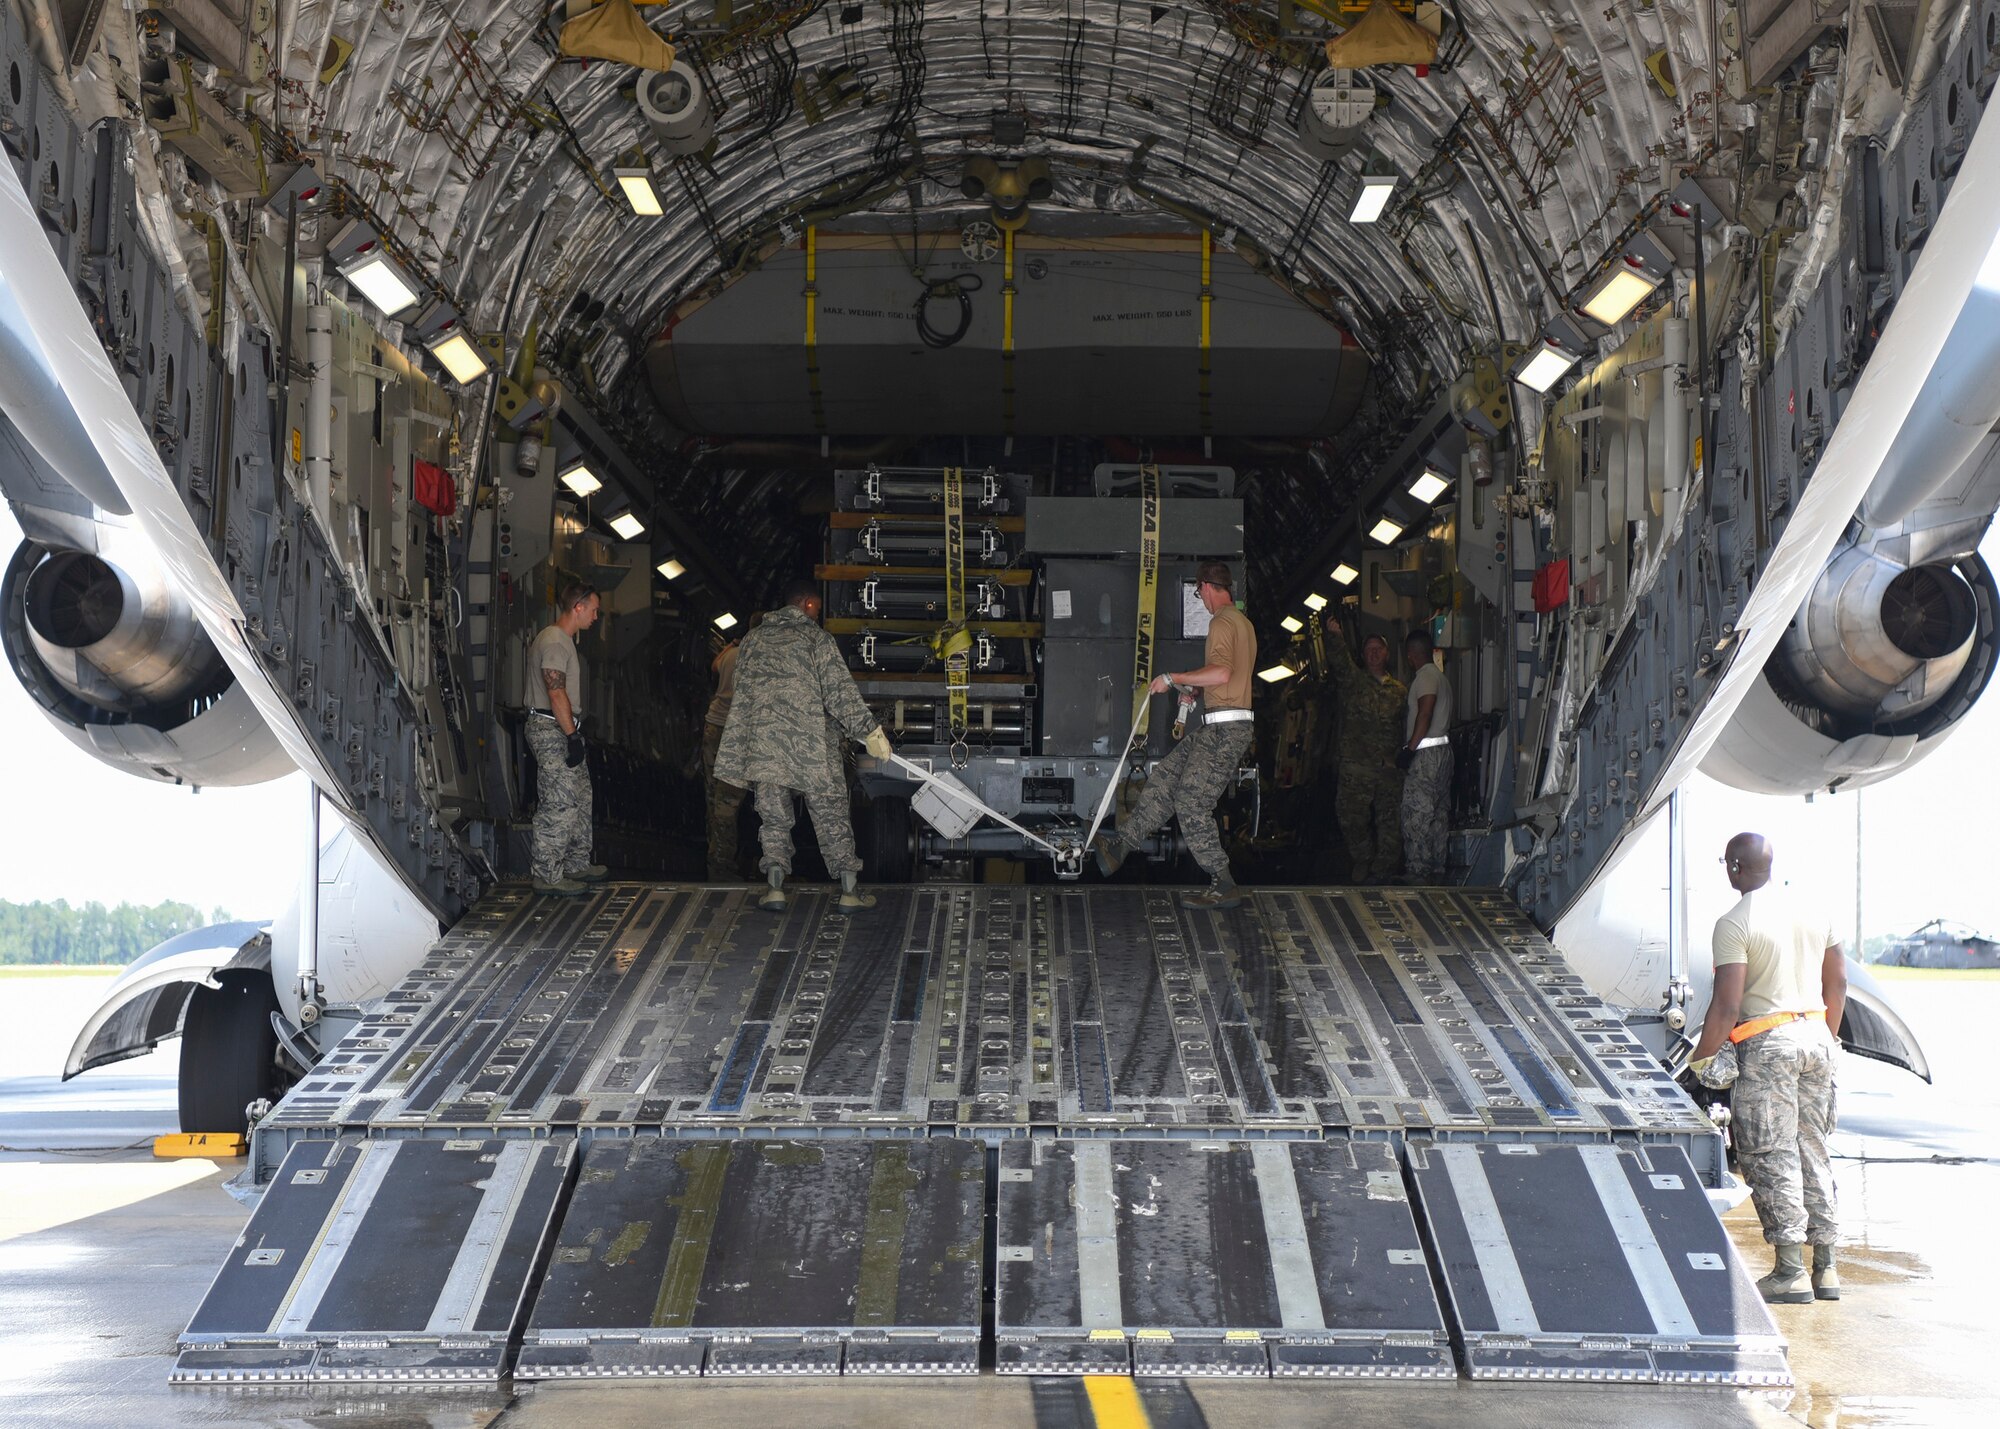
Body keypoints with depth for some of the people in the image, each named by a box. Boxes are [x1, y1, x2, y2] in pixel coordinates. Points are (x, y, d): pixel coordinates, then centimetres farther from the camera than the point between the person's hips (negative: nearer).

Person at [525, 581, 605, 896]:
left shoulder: (563, 640, 18)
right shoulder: (554, 642, -16)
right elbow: (556, 693, -22)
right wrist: (572, 735, -23)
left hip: (564, 730, 11)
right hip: (552, 731, -11)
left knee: (580, 798, 16)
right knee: (559, 805, -10)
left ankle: (577, 864, 24)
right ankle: (548, 876, -6)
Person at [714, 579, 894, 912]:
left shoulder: (753, 640, 13)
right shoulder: (815, 637, 0)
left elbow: (741, 698, 15)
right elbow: (839, 689, -8)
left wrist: (738, 756, 22)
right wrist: (870, 730, -6)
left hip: (763, 743, 3)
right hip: (811, 744, -3)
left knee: (774, 818, 8)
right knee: (831, 813, 4)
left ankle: (775, 887, -5)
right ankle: (850, 889, 4)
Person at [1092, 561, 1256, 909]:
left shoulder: (1222, 622, -14)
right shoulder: (1242, 622, 18)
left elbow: (1221, 672, -29)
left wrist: (1173, 679, -20)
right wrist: (1191, 688, 36)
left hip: (1224, 728, -10)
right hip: (1221, 726, 10)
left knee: (1191, 802, -7)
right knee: (1165, 779, 12)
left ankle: (1223, 886, -4)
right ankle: (1121, 845, 16)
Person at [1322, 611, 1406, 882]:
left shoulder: (1398, 689, 18)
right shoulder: (1353, 679, 8)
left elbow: (1404, 726, 18)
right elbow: (1339, 659, -12)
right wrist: (1335, 635, -29)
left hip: (1389, 765, 2)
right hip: (1356, 764, -2)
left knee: (1390, 819, 1)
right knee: (1353, 816, -4)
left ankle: (1384, 868, 9)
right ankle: (1361, 863, 11)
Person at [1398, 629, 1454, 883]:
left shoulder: (1425, 676, -12)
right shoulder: (1440, 676, 18)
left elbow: (1425, 713, -23)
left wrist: (1409, 749, -23)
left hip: (1425, 752, -10)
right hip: (1443, 749, 10)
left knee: (1416, 814, -9)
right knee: (1439, 813, 12)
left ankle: (1417, 872, -10)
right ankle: (1437, 869, 16)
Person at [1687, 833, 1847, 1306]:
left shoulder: (1734, 923, -12)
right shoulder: (1812, 911, 10)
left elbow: (1727, 1006, -16)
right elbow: (1837, 983, 15)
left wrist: (1699, 1059, -6)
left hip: (1768, 1045, -7)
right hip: (1815, 1036, 7)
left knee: (1770, 1158, -2)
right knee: (1813, 1153, 13)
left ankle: (1790, 1271, -3)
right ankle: (1825, 1268, 16)